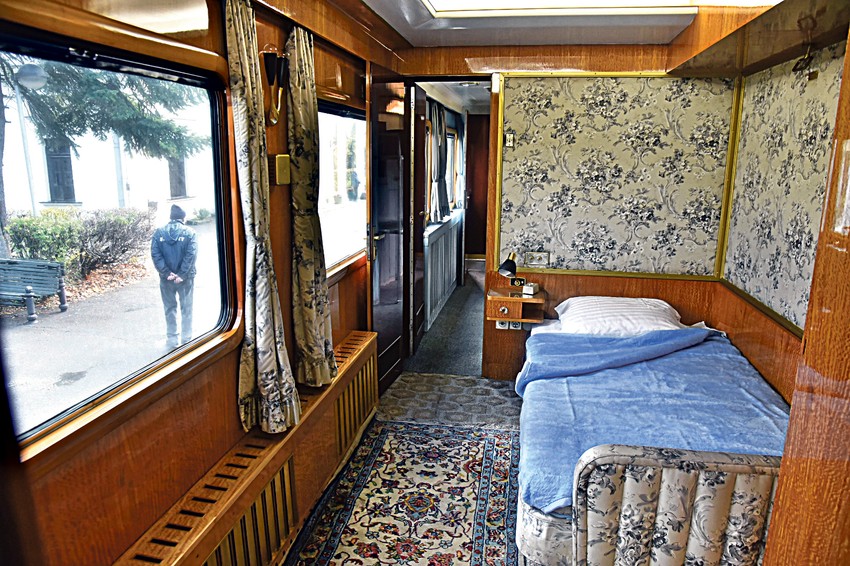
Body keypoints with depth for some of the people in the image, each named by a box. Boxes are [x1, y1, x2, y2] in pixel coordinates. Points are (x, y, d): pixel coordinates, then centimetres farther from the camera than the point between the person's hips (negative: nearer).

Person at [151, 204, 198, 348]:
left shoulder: (159, 232, 1)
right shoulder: (189, 233, -6)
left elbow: (155, 255, -8)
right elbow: (191, 255, -16)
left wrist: (166, 273, -10)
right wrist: (182, 275, -15)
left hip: (166, 278, 2)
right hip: (185, 277, -2)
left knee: (170, 309, 13)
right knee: (186, 309, 9)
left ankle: (172, 339, 19)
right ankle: (186, 339, 15)